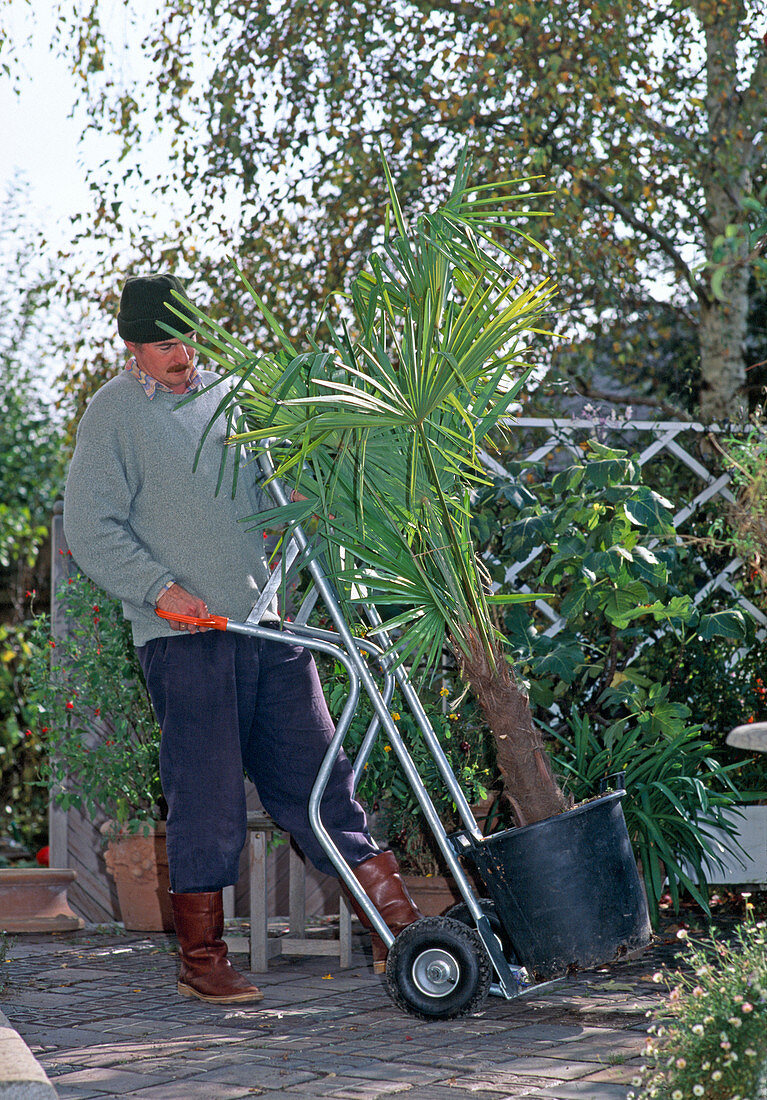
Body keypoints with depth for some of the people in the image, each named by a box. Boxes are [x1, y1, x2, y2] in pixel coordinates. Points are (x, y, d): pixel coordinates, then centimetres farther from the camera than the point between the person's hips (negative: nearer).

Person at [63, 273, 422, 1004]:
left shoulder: (221, 394, 16)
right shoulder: (113, 414, -1)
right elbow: (91, 531, -6)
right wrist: (159, 588, -16)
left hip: (267, 621, 5)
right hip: (185, 637, -5)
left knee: (314, 775, 7)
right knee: (207, 796, -3)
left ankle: (395, 923, 10)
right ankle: (201, 962, 9)